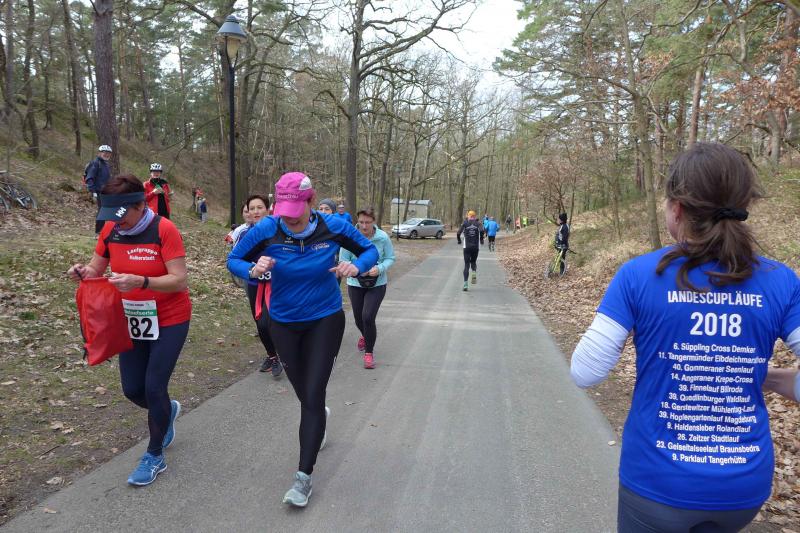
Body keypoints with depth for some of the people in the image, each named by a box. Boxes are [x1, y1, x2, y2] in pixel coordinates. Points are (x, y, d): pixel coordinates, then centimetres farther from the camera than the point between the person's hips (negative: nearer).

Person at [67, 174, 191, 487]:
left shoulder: (164, 229, -21)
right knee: (132, 390, 9)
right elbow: (95, 270, 7)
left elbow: (179, 280, -25)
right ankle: (167, 410, 44)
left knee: (154, 388, -4)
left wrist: (140, 281, -40)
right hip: (132, 321, 6)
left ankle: (155, 456, 18)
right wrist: (82, 272, -17)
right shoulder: (110, 230, -5)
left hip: (169, 321, -5)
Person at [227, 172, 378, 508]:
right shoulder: (266, 229, -18)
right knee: (304, 393, 18)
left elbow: (370, 250, -4)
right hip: (283, 322, 2)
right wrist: (254, 270, -27)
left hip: (325, 320, -2)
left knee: (313, 395, -6)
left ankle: (304, 477, 8)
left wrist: (356, 267, -27)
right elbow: (233, 260, -4)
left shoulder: (333, 226, -18)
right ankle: (319, 417, 56)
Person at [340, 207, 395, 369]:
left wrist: (380, 268, -22)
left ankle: (369, 352, 6)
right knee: (359, 319, 15)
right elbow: (343, 261, -9)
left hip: (377, 284, -2)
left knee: (368, 317, -16)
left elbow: (390, 258, -3)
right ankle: (366, 336, 53)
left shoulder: (383, 237, -14)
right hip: (355, 284, 2)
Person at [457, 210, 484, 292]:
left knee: (466, 265, 2)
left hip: (467, 247, -1)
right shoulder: (478, 223, 5)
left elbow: (458, 233, -7)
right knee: (473, 262, 23)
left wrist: (459, 240, 12)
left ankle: (465, 284, -9)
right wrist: (481, 239, -1)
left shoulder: (465, 223, 4)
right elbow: (481, 230, -16)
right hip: (476, 247, 1)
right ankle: (474, 272, -10)